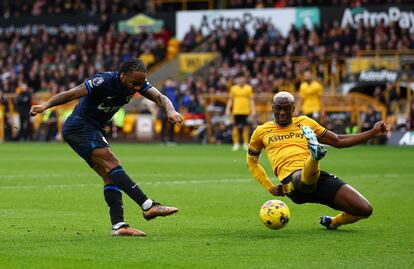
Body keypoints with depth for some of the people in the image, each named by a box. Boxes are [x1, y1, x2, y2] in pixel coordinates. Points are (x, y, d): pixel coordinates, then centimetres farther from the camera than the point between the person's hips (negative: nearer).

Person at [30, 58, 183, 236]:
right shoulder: (104, 81, -25)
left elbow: (159, 97, -16)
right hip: (79, 127, -9)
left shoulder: (138, 82, -6)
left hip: (93, 130, 9)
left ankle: (118, 226, -8)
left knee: (110, 176, -1)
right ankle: (148, 206, -27)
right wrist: (45, 106, -34)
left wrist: (170, 110, -38)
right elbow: (71, 94, -24)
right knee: (112, 164, -21)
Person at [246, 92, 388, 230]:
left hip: (317, 176, 4)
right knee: (304, 179, -45)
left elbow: (338, 141, 26)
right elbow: (252, 162, 33)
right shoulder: (261, 132, 19)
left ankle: (333, 222, 17)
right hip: (292, 178, -4)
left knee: (365, 209, -11)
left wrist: (373, 132, 19)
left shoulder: (305, 122, 24)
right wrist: (270, 188, 19)